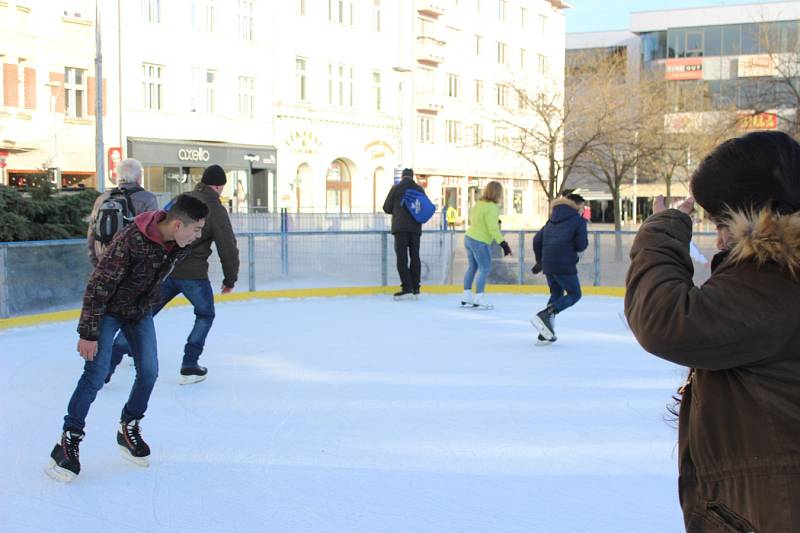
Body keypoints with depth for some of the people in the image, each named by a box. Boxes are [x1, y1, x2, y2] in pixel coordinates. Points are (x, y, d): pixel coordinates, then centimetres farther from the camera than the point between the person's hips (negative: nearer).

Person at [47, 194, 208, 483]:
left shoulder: (180, 245, -13)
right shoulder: (131, 240, -34)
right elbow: (99, 285, -28)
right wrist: (88, 333, -25)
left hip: (141, 311, 6)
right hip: (108, 309, -6)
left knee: (148, 371, 1)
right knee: (96, 374, -12)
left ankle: (128, 429, 22)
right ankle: (69, 439, -1)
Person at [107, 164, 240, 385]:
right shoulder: (215, 209, -5)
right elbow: (227, 247, -5)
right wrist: (230, 279, 7)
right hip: (192, 273, -5)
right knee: (205, 315, 18)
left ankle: (108, 363, 3)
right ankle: (189, 367, 12)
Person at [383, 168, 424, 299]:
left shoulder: (396, 188, -3)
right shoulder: (419, 189, 4)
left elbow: (387, 208, 1)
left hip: (400, 227, -3)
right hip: (415, 228, 3)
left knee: (402, 257, -2)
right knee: (415, 256, 10)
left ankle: (407, 288, -10)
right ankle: (415, 288, 13)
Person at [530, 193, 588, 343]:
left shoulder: (553, 220, 17)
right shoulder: (578, 220, -2)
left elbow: (537, 239, 13)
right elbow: (581, 245, -8)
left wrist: (540, 261, 22)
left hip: (548, 263, 7)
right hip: (564, 264, -7)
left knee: (556, 294, 20)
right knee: (574, 294, 7)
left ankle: (546, 332, 13)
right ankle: (544, 314, -14)